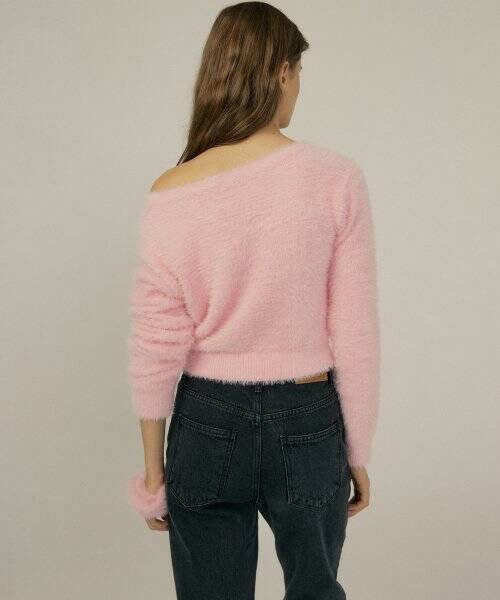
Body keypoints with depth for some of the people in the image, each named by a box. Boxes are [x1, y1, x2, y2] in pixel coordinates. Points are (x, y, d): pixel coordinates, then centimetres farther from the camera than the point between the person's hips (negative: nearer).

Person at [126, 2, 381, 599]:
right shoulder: (335, 178, -12)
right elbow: (356, 336, -10)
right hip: (308, 424, 0)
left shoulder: (172, 193, -10)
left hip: (207, 422, 1)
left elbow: (156, 347, -8)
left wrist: (153, 470, 5)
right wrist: (358, 453, 3)